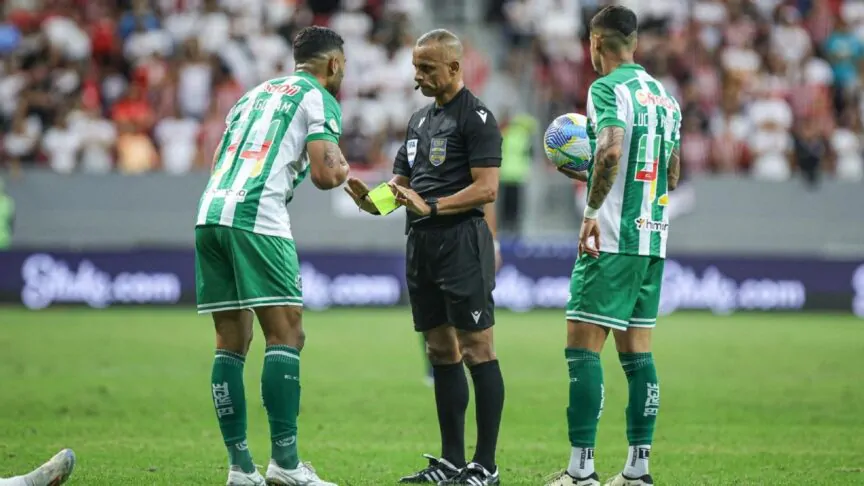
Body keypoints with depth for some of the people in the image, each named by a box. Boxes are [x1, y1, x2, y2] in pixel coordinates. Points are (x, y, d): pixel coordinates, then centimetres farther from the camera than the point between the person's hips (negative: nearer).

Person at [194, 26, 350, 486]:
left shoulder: (254, 94, 27)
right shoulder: (320, 99, 5)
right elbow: (324, 175, -6)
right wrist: (343, 169, 15)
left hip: (209, 214, 7)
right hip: (256, 219, -7)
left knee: (231, 342, 8)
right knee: (286, 335, -4)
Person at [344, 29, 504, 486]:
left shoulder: (476, 117, -8)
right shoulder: (420, 119, 18)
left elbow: (486, 189, -15)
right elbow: (401, 182, 20)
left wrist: (430, 207, -21)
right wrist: (370, 199, -1)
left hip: (462, 239, -9)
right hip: (421, 243, 9)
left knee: (477, 350, -7)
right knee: (440, 352, 10)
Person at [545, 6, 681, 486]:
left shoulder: (608, 87, -8)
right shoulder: (665, 96, 16)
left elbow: (611, 150, -25)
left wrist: (592, 209, -18)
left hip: (612, 241, -8)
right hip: (654, 240, 8)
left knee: (582, 347, -6)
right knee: (636, 352, 10)